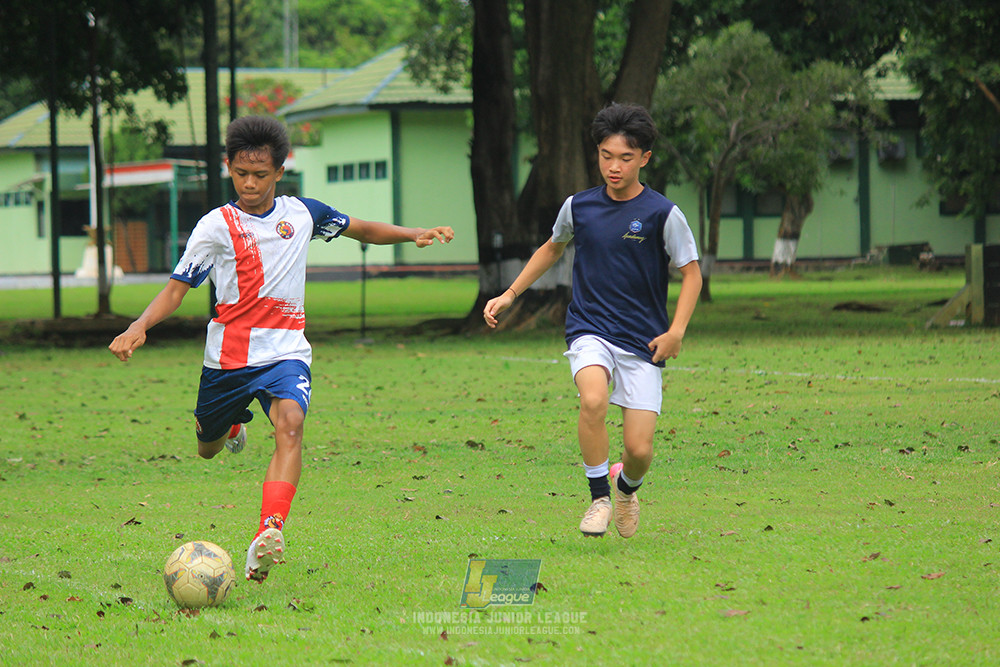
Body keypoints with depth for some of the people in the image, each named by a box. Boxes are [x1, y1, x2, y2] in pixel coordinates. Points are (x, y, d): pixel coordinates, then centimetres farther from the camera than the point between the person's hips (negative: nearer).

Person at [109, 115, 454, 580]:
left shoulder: (300, 213, 4)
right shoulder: (216, 226, -5)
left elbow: (363, 230, 20)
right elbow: (176, 289, -6)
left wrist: (413, 235, 5)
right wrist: (139, 327, -23)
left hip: (285, 352, 0)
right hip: (228, 355, 0)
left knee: (289, 425, -29)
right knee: (208, 449, 16)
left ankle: (268, 535, -42)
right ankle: (234, 423, 56)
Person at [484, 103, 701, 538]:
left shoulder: (663, 215, -6)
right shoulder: (578, 207, 3)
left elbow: (691, 273, 2)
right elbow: (552, 248, 23)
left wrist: (676, 331, -10)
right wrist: (510, 295, 18)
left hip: (643, 342, -1)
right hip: (589, 332, 1)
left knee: (639, 449, -6)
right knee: (593, 400, -32)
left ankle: (626, 485, 33)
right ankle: (599, 498, -13)